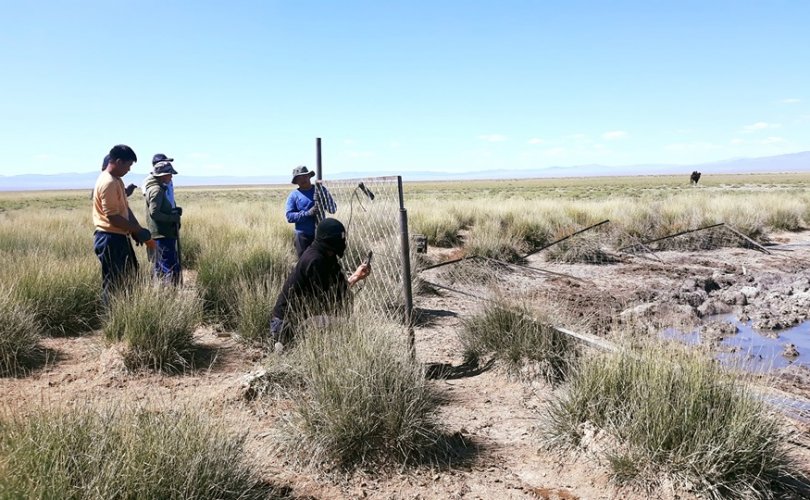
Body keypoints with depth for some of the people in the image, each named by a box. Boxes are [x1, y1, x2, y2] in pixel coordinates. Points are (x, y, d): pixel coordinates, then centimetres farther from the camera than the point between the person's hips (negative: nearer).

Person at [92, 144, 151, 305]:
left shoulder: (116, 180, 12)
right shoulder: (108, 183, -20)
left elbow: (125, 208, 15)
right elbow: (113, 217, -23)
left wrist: (137, 229, 2)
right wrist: (138, 230, -15)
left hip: (119, 237, 10)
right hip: (110, 239, -10)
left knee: (130, 277, 17)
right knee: (112, 285, -2)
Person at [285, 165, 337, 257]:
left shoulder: (320, 190, 6)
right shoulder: (294, 195, 1)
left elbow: (332, 209, -1)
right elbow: (289, 216, -6)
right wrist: (308, 213, -19)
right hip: (303, 236, -2)